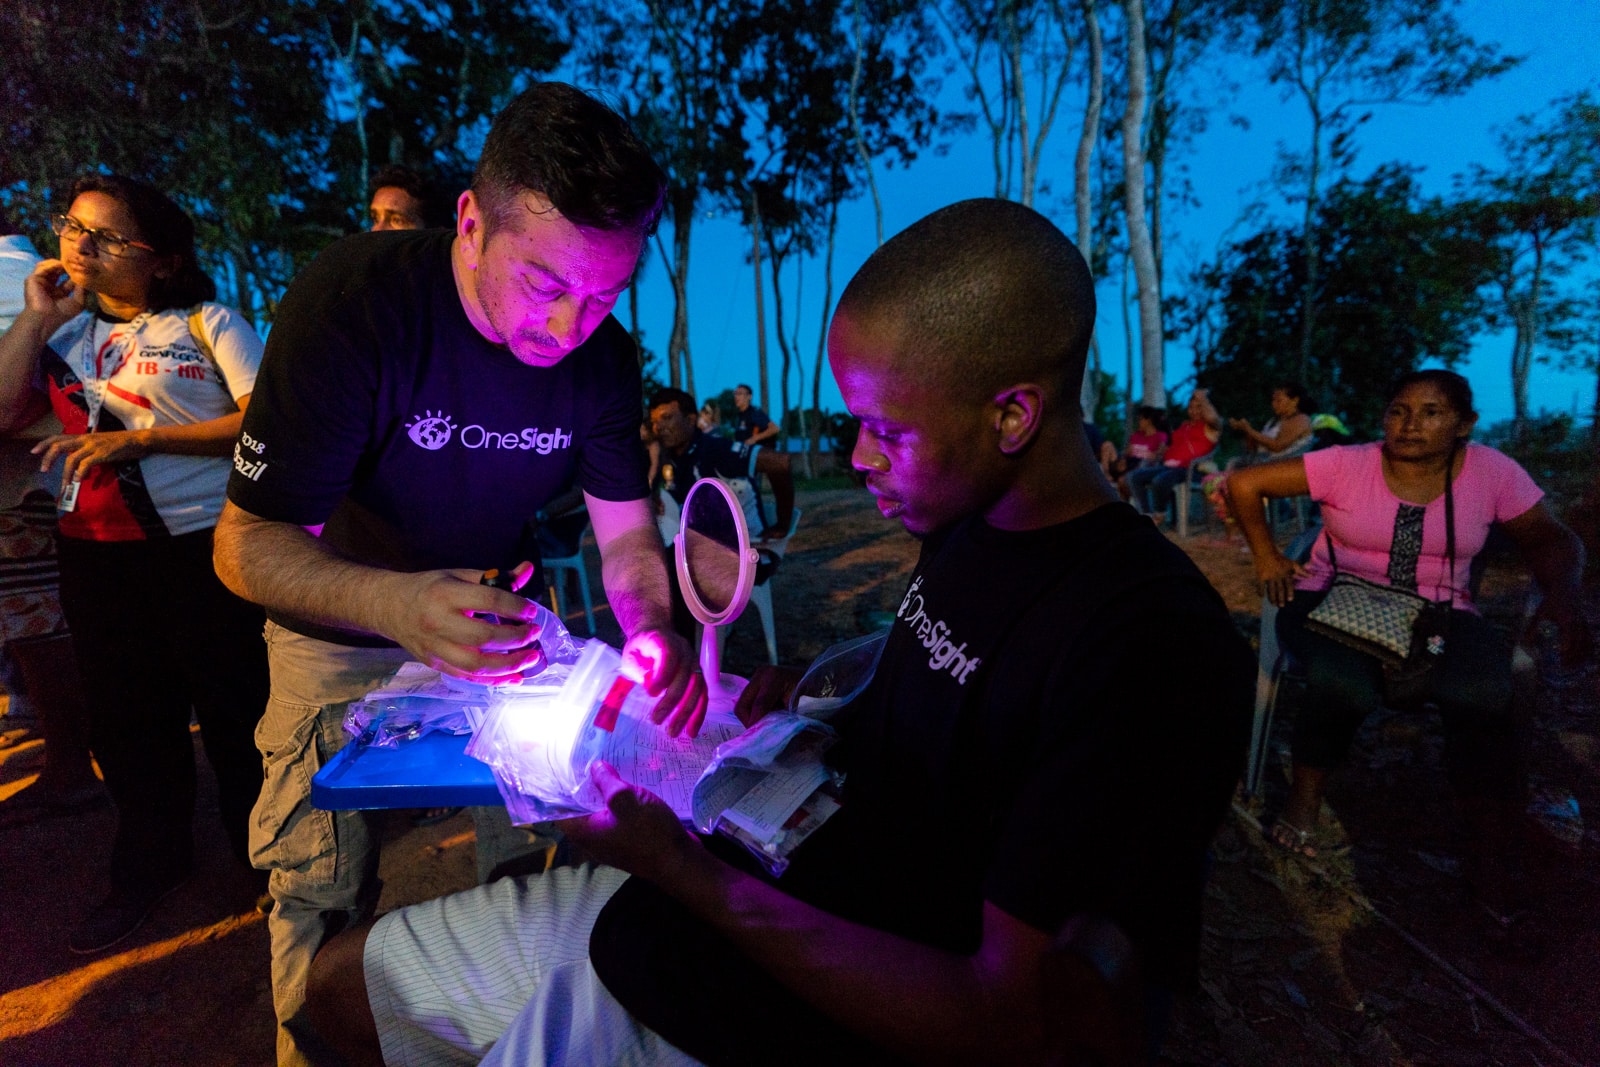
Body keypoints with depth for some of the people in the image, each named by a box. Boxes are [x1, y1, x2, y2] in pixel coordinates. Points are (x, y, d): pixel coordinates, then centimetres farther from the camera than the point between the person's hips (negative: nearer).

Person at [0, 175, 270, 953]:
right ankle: (149, 865, 36)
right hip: (95, 552, 6)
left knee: (233, 706, 3)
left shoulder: (205, 321, -2)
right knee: (126, 714, 17)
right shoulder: (62, 330, 14)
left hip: (203, 545, -5)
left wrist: (139, 437, -16)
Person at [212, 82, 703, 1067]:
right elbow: (248, 542, -28)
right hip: (348, 631, -3)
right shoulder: (355, 300, -29)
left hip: (500, 613, 3)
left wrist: (655, 633, -34)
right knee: (326, 895, 4)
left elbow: (627, 536, -12)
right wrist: (392, 604, -49)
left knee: (537, 862, 13)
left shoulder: (604, 356, -16)